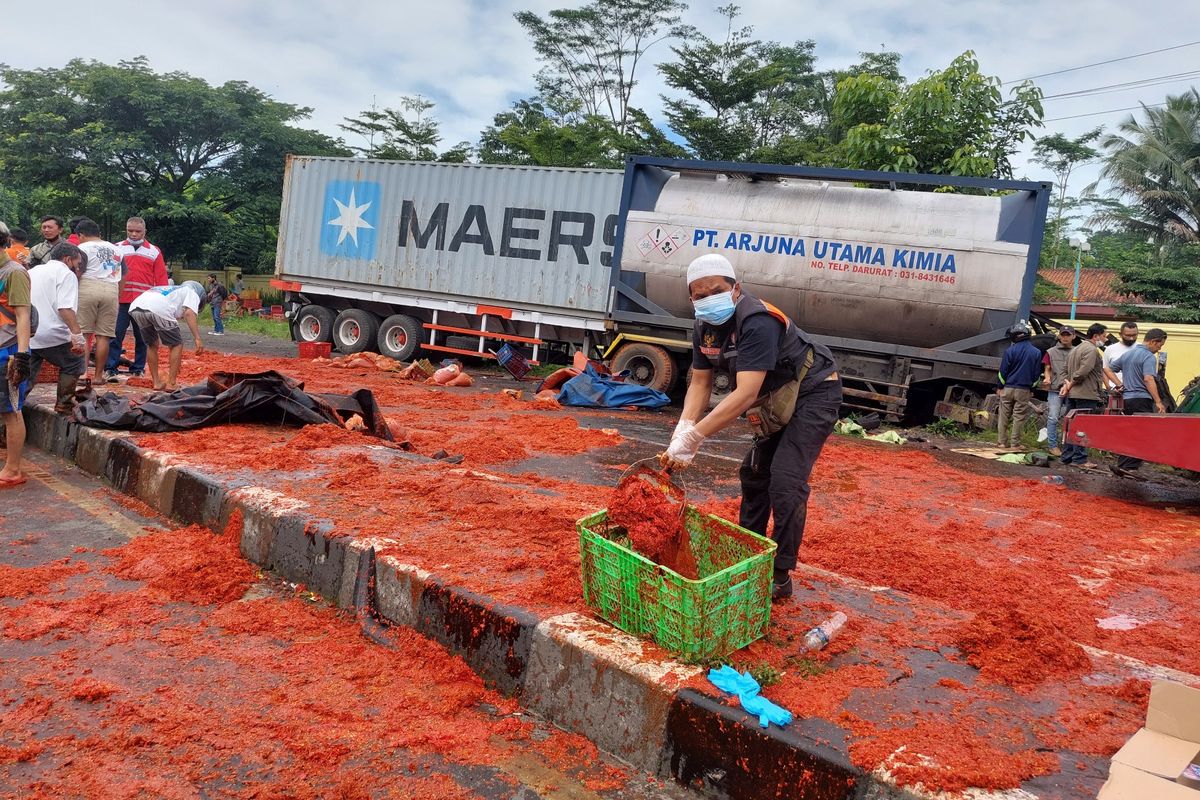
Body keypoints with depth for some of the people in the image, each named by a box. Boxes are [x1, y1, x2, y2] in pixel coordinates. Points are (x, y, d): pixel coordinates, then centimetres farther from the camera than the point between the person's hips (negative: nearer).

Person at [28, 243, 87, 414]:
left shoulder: (33, 271, 23)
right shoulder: (66, 274, -3)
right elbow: (65, 308, -19)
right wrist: (77, 334, -24)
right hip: (50, 335, -7)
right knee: (74, 363, 14)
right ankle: (63, 405, 16)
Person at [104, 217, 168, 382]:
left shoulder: (154, 252, 10)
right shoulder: (117, 248, 10)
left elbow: (161, 280, 8)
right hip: (121, 301, 0)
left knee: (142, 337, 6)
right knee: (116, 335, -4)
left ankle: (138, 369, 15)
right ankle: (110, 369, -2)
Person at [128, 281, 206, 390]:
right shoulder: (192, 293, 26)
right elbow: (189, 313, 1)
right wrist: (197, 339, -6)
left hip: (135, 307, 7)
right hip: (158, 309, -7)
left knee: (152, 345, 27)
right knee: (177, 344, 14)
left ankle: (157, 382, 27)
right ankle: (171, 383, 12)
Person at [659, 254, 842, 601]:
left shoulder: (758, 322, -33)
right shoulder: (705, 328, -5)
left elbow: (745, 394, -39)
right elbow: (700, 383, -4)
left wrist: (693, 437, -41)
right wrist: (682, 432, -21)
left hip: (814, 393, -9)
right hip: (777, 400, 9)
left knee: (785, 481, -16)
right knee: (754, 474, 15)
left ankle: (780, 576, -6)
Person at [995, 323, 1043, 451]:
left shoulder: (1010, 350, -8)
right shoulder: (1036, 352, 1)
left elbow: (1003, 371, -5)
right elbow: (1036, 373, 6)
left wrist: (1000, 387, 5)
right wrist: (1032, 389, 14)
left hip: (1008, 388, -1)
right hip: (1024, 390, 1)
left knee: (1004, 416, 7)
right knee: (1019, 418, 5)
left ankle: (1002, 442, 9)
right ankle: (1015, 444, 5)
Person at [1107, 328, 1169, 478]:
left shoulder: (1127, 354, 14)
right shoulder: (1149, 357, -11)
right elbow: (1148, 379, -23)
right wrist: (1158, 401, -24)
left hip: (1126, 399, 8)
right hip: (1142, 399, -8)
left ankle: (1122, 465, 14)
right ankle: (1129, 467, -10)